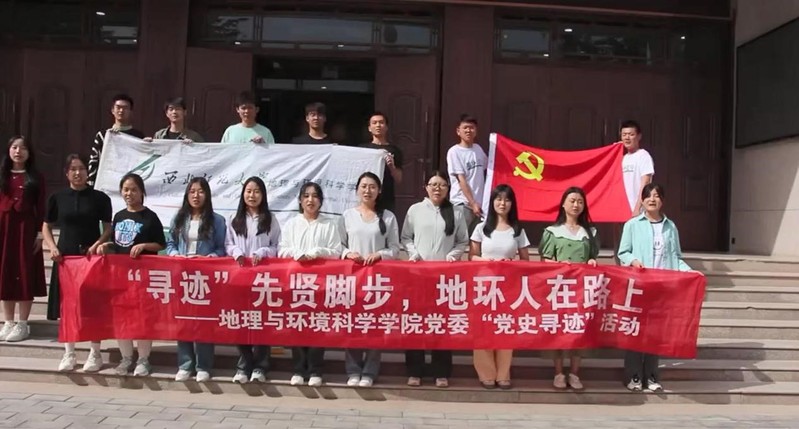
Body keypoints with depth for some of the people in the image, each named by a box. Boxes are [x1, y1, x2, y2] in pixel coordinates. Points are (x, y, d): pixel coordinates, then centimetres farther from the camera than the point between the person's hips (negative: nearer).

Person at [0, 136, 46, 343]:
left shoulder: (35, 178, 4)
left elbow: (40, 208, 1)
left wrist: (40, 233, -7)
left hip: (26, 228, -2)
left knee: (25, 274, -1)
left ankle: (22, 324, 6)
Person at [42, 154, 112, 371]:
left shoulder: (100, 198, 0)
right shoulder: (57, 198, 5)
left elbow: (108, 229, 2)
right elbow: (46, 227, 11)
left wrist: (97, 245, -14)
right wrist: (52, 247, -4)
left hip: (92, 256, -2)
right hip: (65, 256, 2)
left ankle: (95, 354, 11)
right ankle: (69, 354, 17)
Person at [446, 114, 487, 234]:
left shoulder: (478, 149, 11)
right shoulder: (454, 151, -7)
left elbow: (487, 168, 27)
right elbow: (461, 180, -11)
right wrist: (472, 203, -15)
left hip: (480, 203, 6)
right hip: (462, 204, -6)